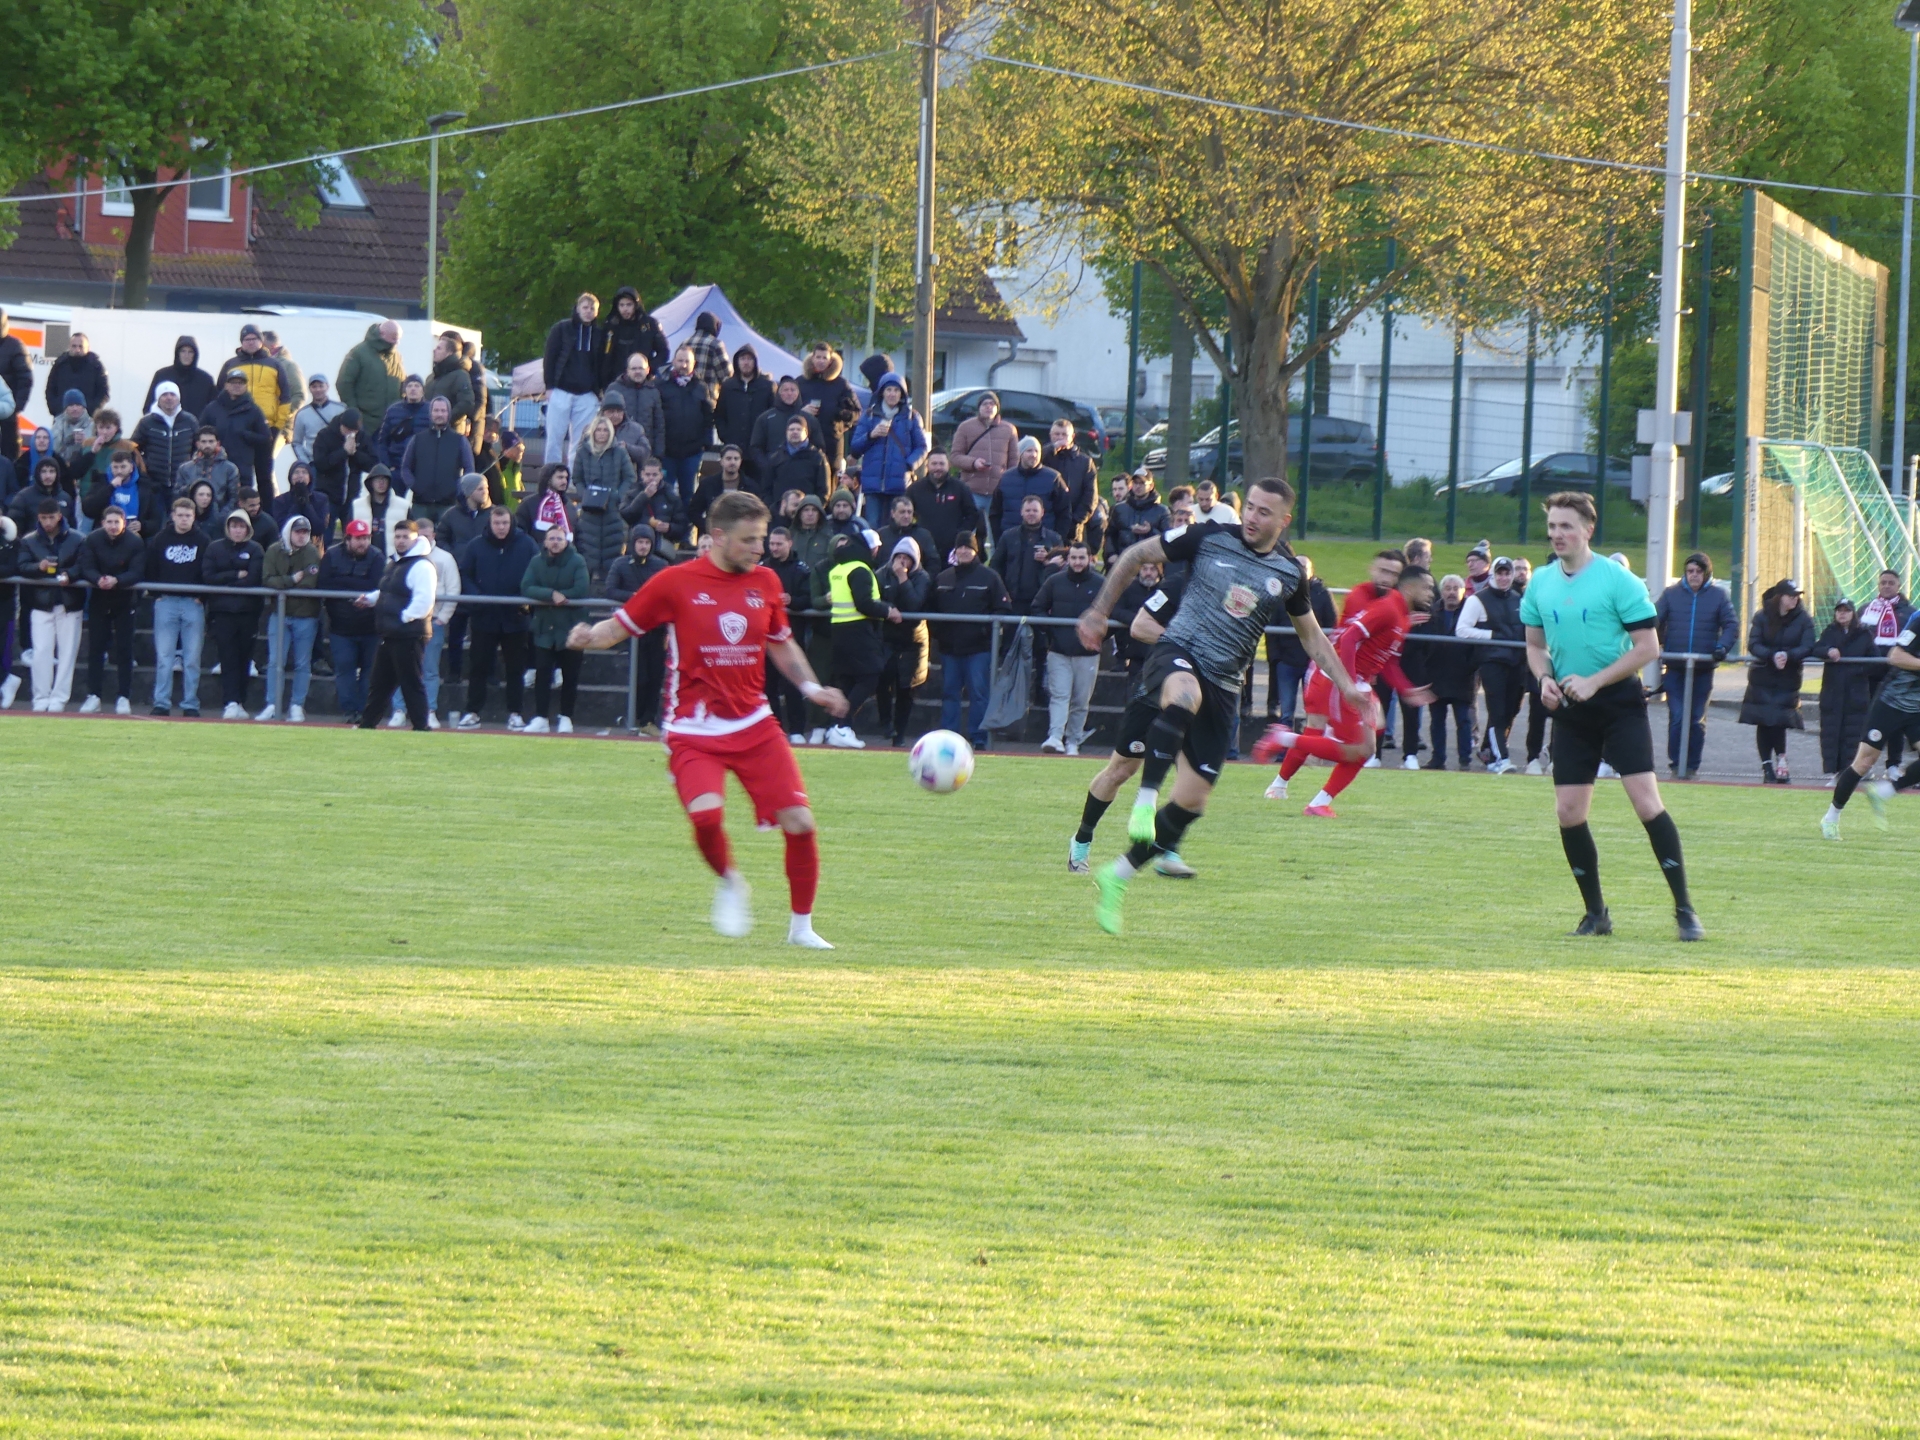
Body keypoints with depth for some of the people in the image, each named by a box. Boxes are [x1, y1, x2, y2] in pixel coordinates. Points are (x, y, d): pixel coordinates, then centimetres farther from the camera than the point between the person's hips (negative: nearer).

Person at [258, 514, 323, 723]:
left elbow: (311, 583, -12)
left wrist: (282, 585, -9)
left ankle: (297, 706, 9)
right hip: (280, 614, 1)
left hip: (306, 617, -1)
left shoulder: (313, 553, -1)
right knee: (275, 662, -2)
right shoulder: (274, 551, 4)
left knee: (303, 664, 3)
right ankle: (272, 706, 0)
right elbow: (267, 580, -6)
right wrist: (292, 580, -16)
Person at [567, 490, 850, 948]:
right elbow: (620, 626, 1)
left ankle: (801, 926, 14)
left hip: (754, 726, 4)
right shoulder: (677, 583, -6)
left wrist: (811, 687, 9)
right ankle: (729, 883, 4)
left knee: (799, 821, -5)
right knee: (706, 813, -29)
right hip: (694, 731, -4)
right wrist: (590, 637, -20)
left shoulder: (765, 583, 7)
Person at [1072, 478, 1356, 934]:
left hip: (1223, 689, 3)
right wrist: (1099, 611, 7)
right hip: (1178, 656, -3)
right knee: (1185, 692, -43)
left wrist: (1345, 684, 15)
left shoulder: (1290, 573, 6)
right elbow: (1135, 556, 8)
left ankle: (1118, 877, 10)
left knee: (1192, 798, -3)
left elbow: (1311, 636, 23)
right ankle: (1145, 803, -44)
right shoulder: (1210, 539, -2)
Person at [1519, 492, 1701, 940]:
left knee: (1646, 802, -14)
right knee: (1568, 813, 0)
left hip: (1620, 703, -5)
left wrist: (1594, 681, -18)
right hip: (1571, 711, 5)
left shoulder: (1617, 580, -10)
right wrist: (1545, 679, -3)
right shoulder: (1541, 583, 7)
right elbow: (1535, 644, 18)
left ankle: (1684, 910, -9)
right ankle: (1596, 914, 15)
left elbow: (1648, 647, -11)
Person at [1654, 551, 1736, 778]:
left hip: (1704, 669, 1)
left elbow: (1731, 625, 3)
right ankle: (1675, 764, -1)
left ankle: (1692, 766, 14)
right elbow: (1654, 620, 2)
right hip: (1675, 668, -1)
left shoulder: (1718, 596, 5)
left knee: (1697, 720, 6)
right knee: (1677, 717, -7)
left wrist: (1723, 646, -15)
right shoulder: (1671, 594, 5)